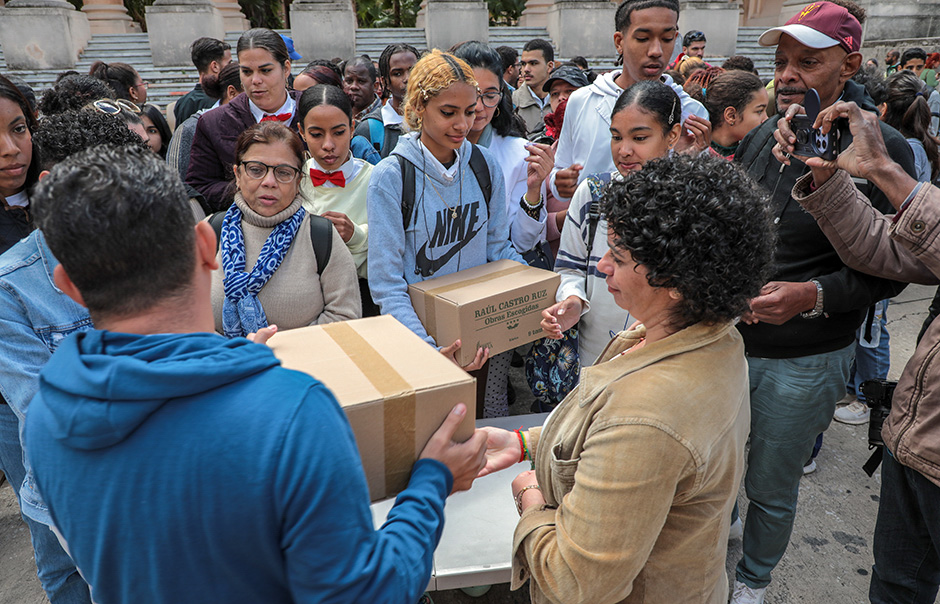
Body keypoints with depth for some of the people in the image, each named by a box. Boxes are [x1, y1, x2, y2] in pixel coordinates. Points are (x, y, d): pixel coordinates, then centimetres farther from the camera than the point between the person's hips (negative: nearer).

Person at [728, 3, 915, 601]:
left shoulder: (881, 150, -13)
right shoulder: (762, 137, 4)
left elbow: (889, 268, -11)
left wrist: (813, 296, -26)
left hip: (803, 361, -4)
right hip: (728, 339, 5)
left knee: (771, 488, 14)